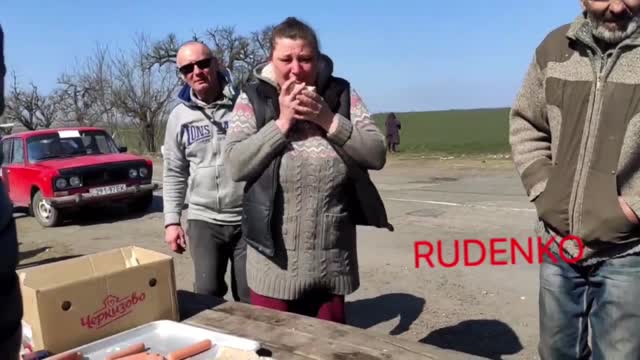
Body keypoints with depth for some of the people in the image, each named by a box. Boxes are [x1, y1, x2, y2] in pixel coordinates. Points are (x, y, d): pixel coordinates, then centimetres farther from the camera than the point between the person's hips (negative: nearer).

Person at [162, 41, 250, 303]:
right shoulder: (179, 116, 5)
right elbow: (175, 173, 11)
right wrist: (171, 220, 5)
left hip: (250, 218, -2)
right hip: (203, 220, 2)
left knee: (250, 298, 7)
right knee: (207, 294, 4)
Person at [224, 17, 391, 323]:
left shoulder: (342, 94, 2)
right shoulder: (253, 98, -2)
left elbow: (376, 155, -5)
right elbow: (236, 165, -11)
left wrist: (328, 119, -15)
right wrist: (282, 122, -17)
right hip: (274, 258, -1)